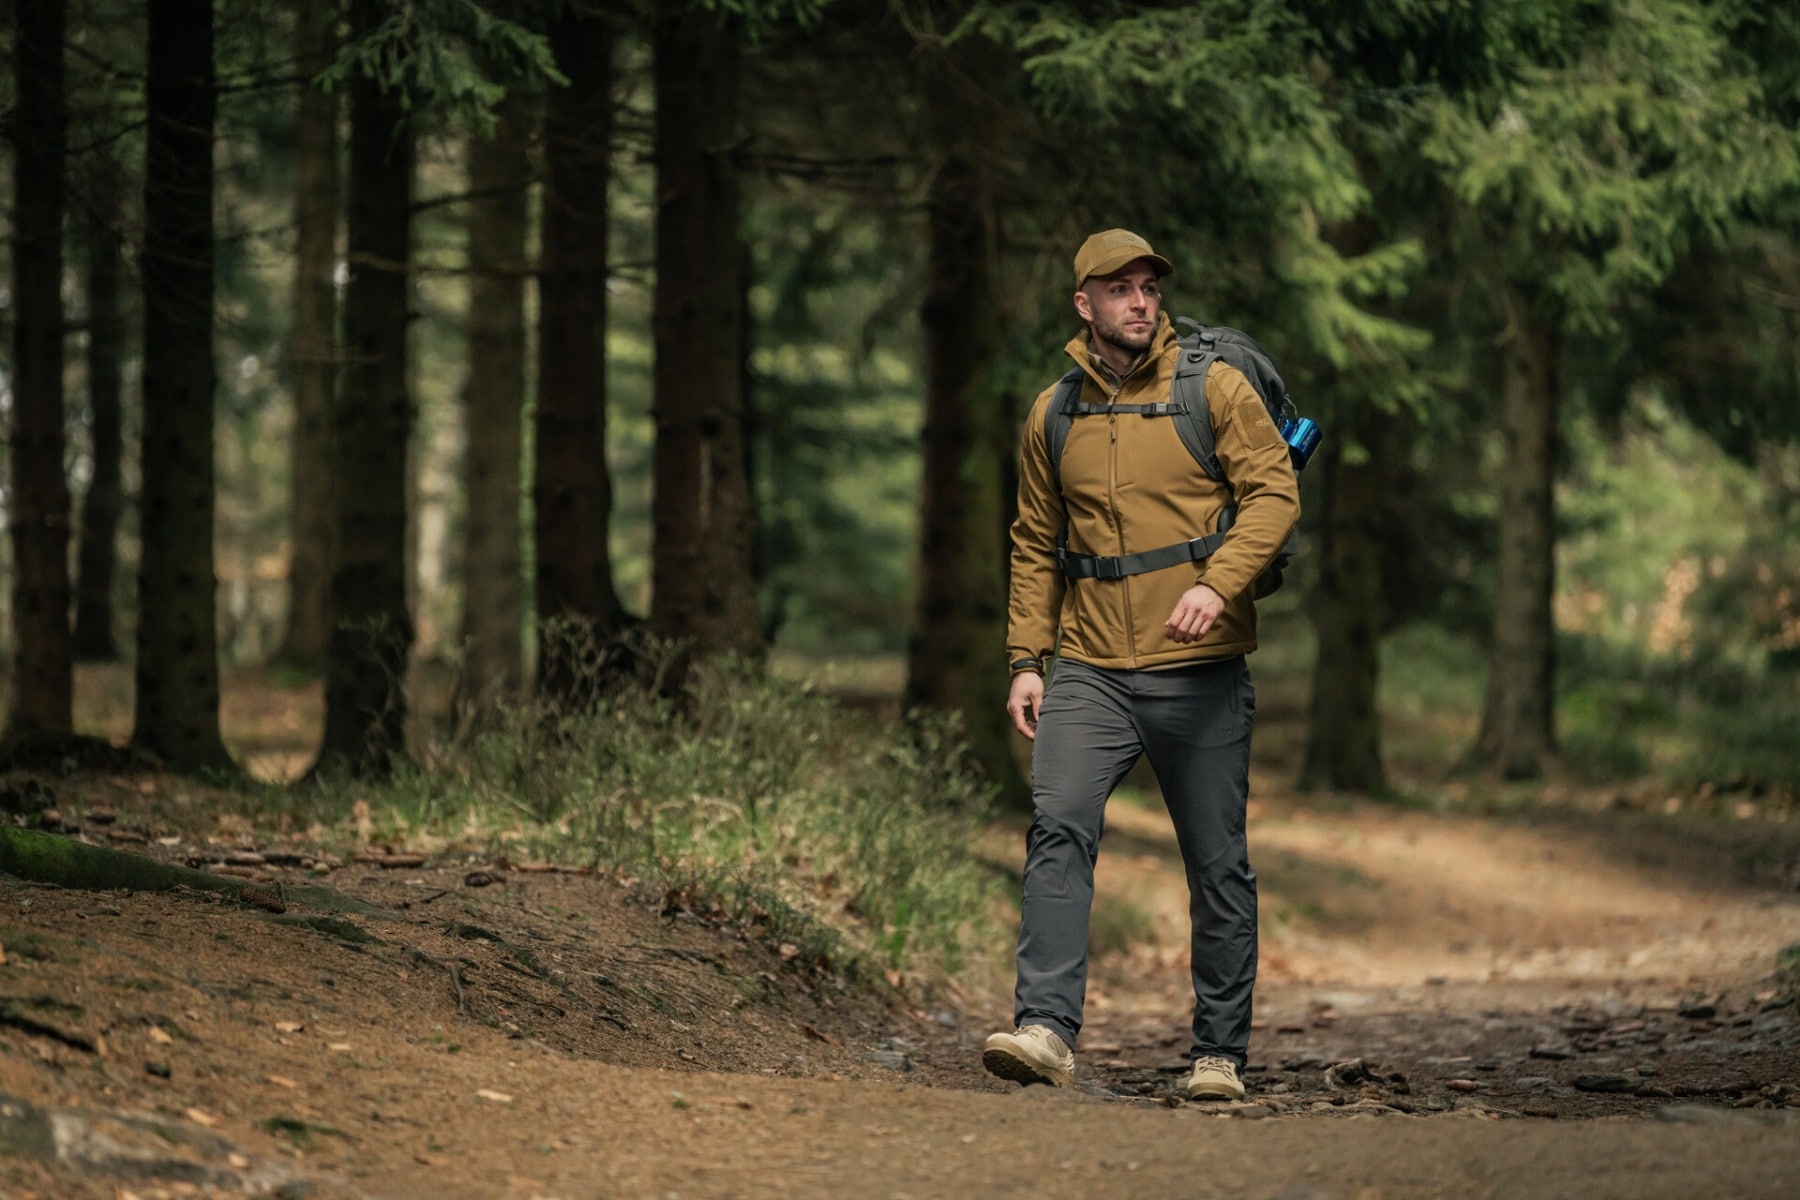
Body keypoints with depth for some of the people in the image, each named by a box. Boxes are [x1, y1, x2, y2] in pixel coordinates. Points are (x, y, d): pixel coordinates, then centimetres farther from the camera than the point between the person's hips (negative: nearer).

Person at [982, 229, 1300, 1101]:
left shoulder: (1214, 388, 0)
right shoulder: (1053, 415, 10)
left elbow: (1275, 494, -7)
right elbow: (1035, 544, 17)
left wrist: (1217, 583, -23)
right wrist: (1025, 659, 8)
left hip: (1200, 672, -2)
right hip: (1089, 671, 2)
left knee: (1217, 866, 4)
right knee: (1057, 828, -19)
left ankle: (1219, 1054, 14)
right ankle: (1046, 1030, -25)